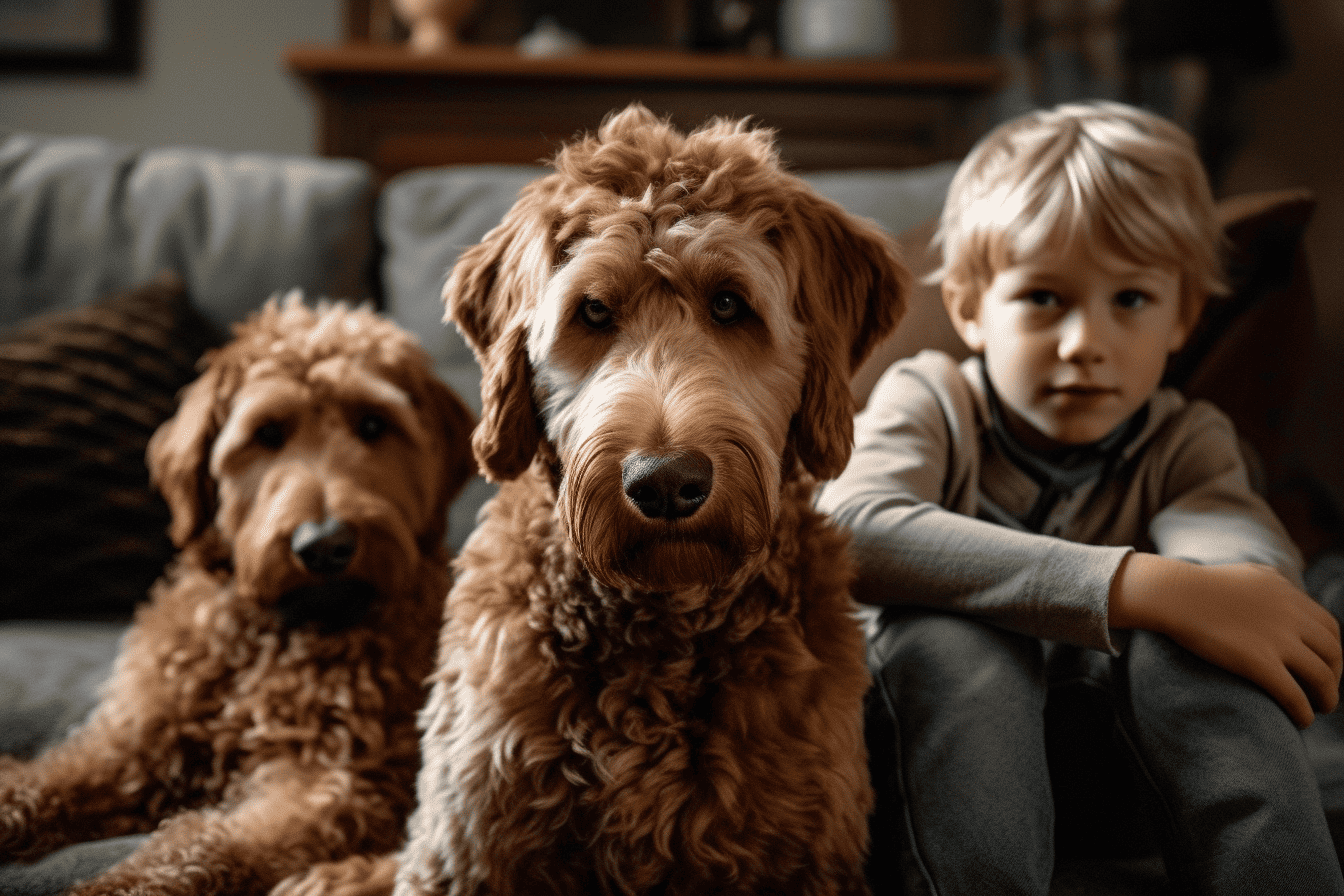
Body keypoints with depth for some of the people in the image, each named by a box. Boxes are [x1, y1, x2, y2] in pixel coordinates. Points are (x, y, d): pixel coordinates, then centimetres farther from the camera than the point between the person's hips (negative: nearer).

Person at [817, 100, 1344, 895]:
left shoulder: (1186, 442, 2)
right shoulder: (929, 404, -7)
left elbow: (1257, 562, -22)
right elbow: (854, 531, -33)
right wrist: (1136, 586, -41)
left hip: (1119, 762, 2)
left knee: (1187, 630, -30)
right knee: (945, 628, -34)